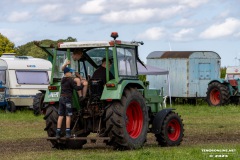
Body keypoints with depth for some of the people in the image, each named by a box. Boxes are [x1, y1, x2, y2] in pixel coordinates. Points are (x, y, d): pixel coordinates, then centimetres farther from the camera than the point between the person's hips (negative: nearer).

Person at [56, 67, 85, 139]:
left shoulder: (62, 80, 15)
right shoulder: (70, 80, -8)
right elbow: (76, 88, -15)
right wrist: (83, 85, -6)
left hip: (61, 98, 7)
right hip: (67, 98, -7)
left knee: (60, 116, 5)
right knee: (68, 116, -4)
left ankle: (58, 133, 2)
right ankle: (67, 133, -6)